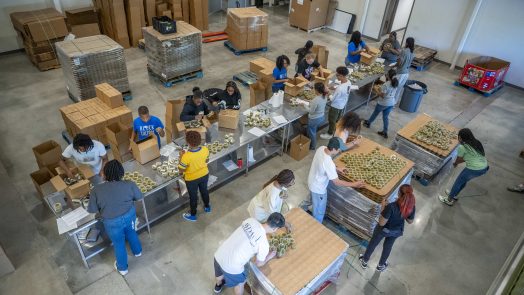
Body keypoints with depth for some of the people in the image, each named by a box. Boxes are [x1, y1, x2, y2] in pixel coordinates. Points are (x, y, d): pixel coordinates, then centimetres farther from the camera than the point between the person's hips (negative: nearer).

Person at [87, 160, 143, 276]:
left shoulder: (96, 190, -22)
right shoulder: (130, 185, -19)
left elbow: (92, 210, -11)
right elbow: (139, 197, -2)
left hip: (112, 222, -1)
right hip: (130, 215, 2)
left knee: (118, 244, 23)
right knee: (131, 233, 32)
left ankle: (122, 268, 45)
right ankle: (137, 251, 58)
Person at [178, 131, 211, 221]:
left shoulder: (186, 156, -36)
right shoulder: (205, 149, -22)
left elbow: (181, 170, -21)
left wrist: (181, 157, -14)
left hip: (192, 179, -4)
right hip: (204, 175, 4)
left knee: (193, 196, 18)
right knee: (204, 190, 29)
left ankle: (193, 215, 40)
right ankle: (207, 206, 54)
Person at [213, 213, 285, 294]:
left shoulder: (251, 220, -7)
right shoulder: (264, 244, -21)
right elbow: (259, 264, -2)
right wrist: (269, 256, 15)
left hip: (218, 255, 6)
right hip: (231, 267, -6)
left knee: (219, 275, 40)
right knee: (240, 282, 31)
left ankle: (218, 285, 71)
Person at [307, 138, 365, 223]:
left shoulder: (321, 148, -15)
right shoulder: (329, 163, -39)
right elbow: (337, 182, -28)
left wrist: (337, 168, 4)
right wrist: (354, 184, -20)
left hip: (312, 182, 9)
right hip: (318, 189, -9)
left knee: (316, 207, 34)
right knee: (319, 212, 18)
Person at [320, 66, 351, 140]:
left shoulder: (340, 88, -38)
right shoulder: (348, 82, -12)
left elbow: (332, 99, -26)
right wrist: (334, 89, -3)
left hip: (336, 106, -8)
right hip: (343, 105, 8)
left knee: (332, 120, 15)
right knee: (338, 119, 28)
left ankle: (329, 134, 34)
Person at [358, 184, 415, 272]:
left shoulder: (391, 206, -40)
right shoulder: (411, 207, -24)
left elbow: (381, 223, -30)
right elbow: (410, 221, -5)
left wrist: (383, 208, -20)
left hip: (384, 229, -4)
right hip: (397, 231, 4)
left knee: (373, 244, 24)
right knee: (388, 247, 30)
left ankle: (364, 261, 47)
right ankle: (381, 265, 53)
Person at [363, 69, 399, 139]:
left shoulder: (386, 85, -28)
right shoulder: (395, 83, -4)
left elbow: (382, 95, -22)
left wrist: (377, 90, -6)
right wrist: (381, 88, 8)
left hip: (383, 103, -6)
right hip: (391, 103, 6)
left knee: (375, 113, 20)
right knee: (386, 117, 18)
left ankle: (368, 123, 46)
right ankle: (385, 132, 24)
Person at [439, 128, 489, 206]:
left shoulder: (462, 147, -11)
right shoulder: (476, 143, 12)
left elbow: (459, 159, 3)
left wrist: (455, 164, 24)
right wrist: (458, 162, 27)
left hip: (474, 170, -8)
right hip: (484, 168, 8)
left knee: (458, 182, 14)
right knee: (464, 180, 28)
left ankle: (449, 200, 30)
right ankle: (453, 195, 45)